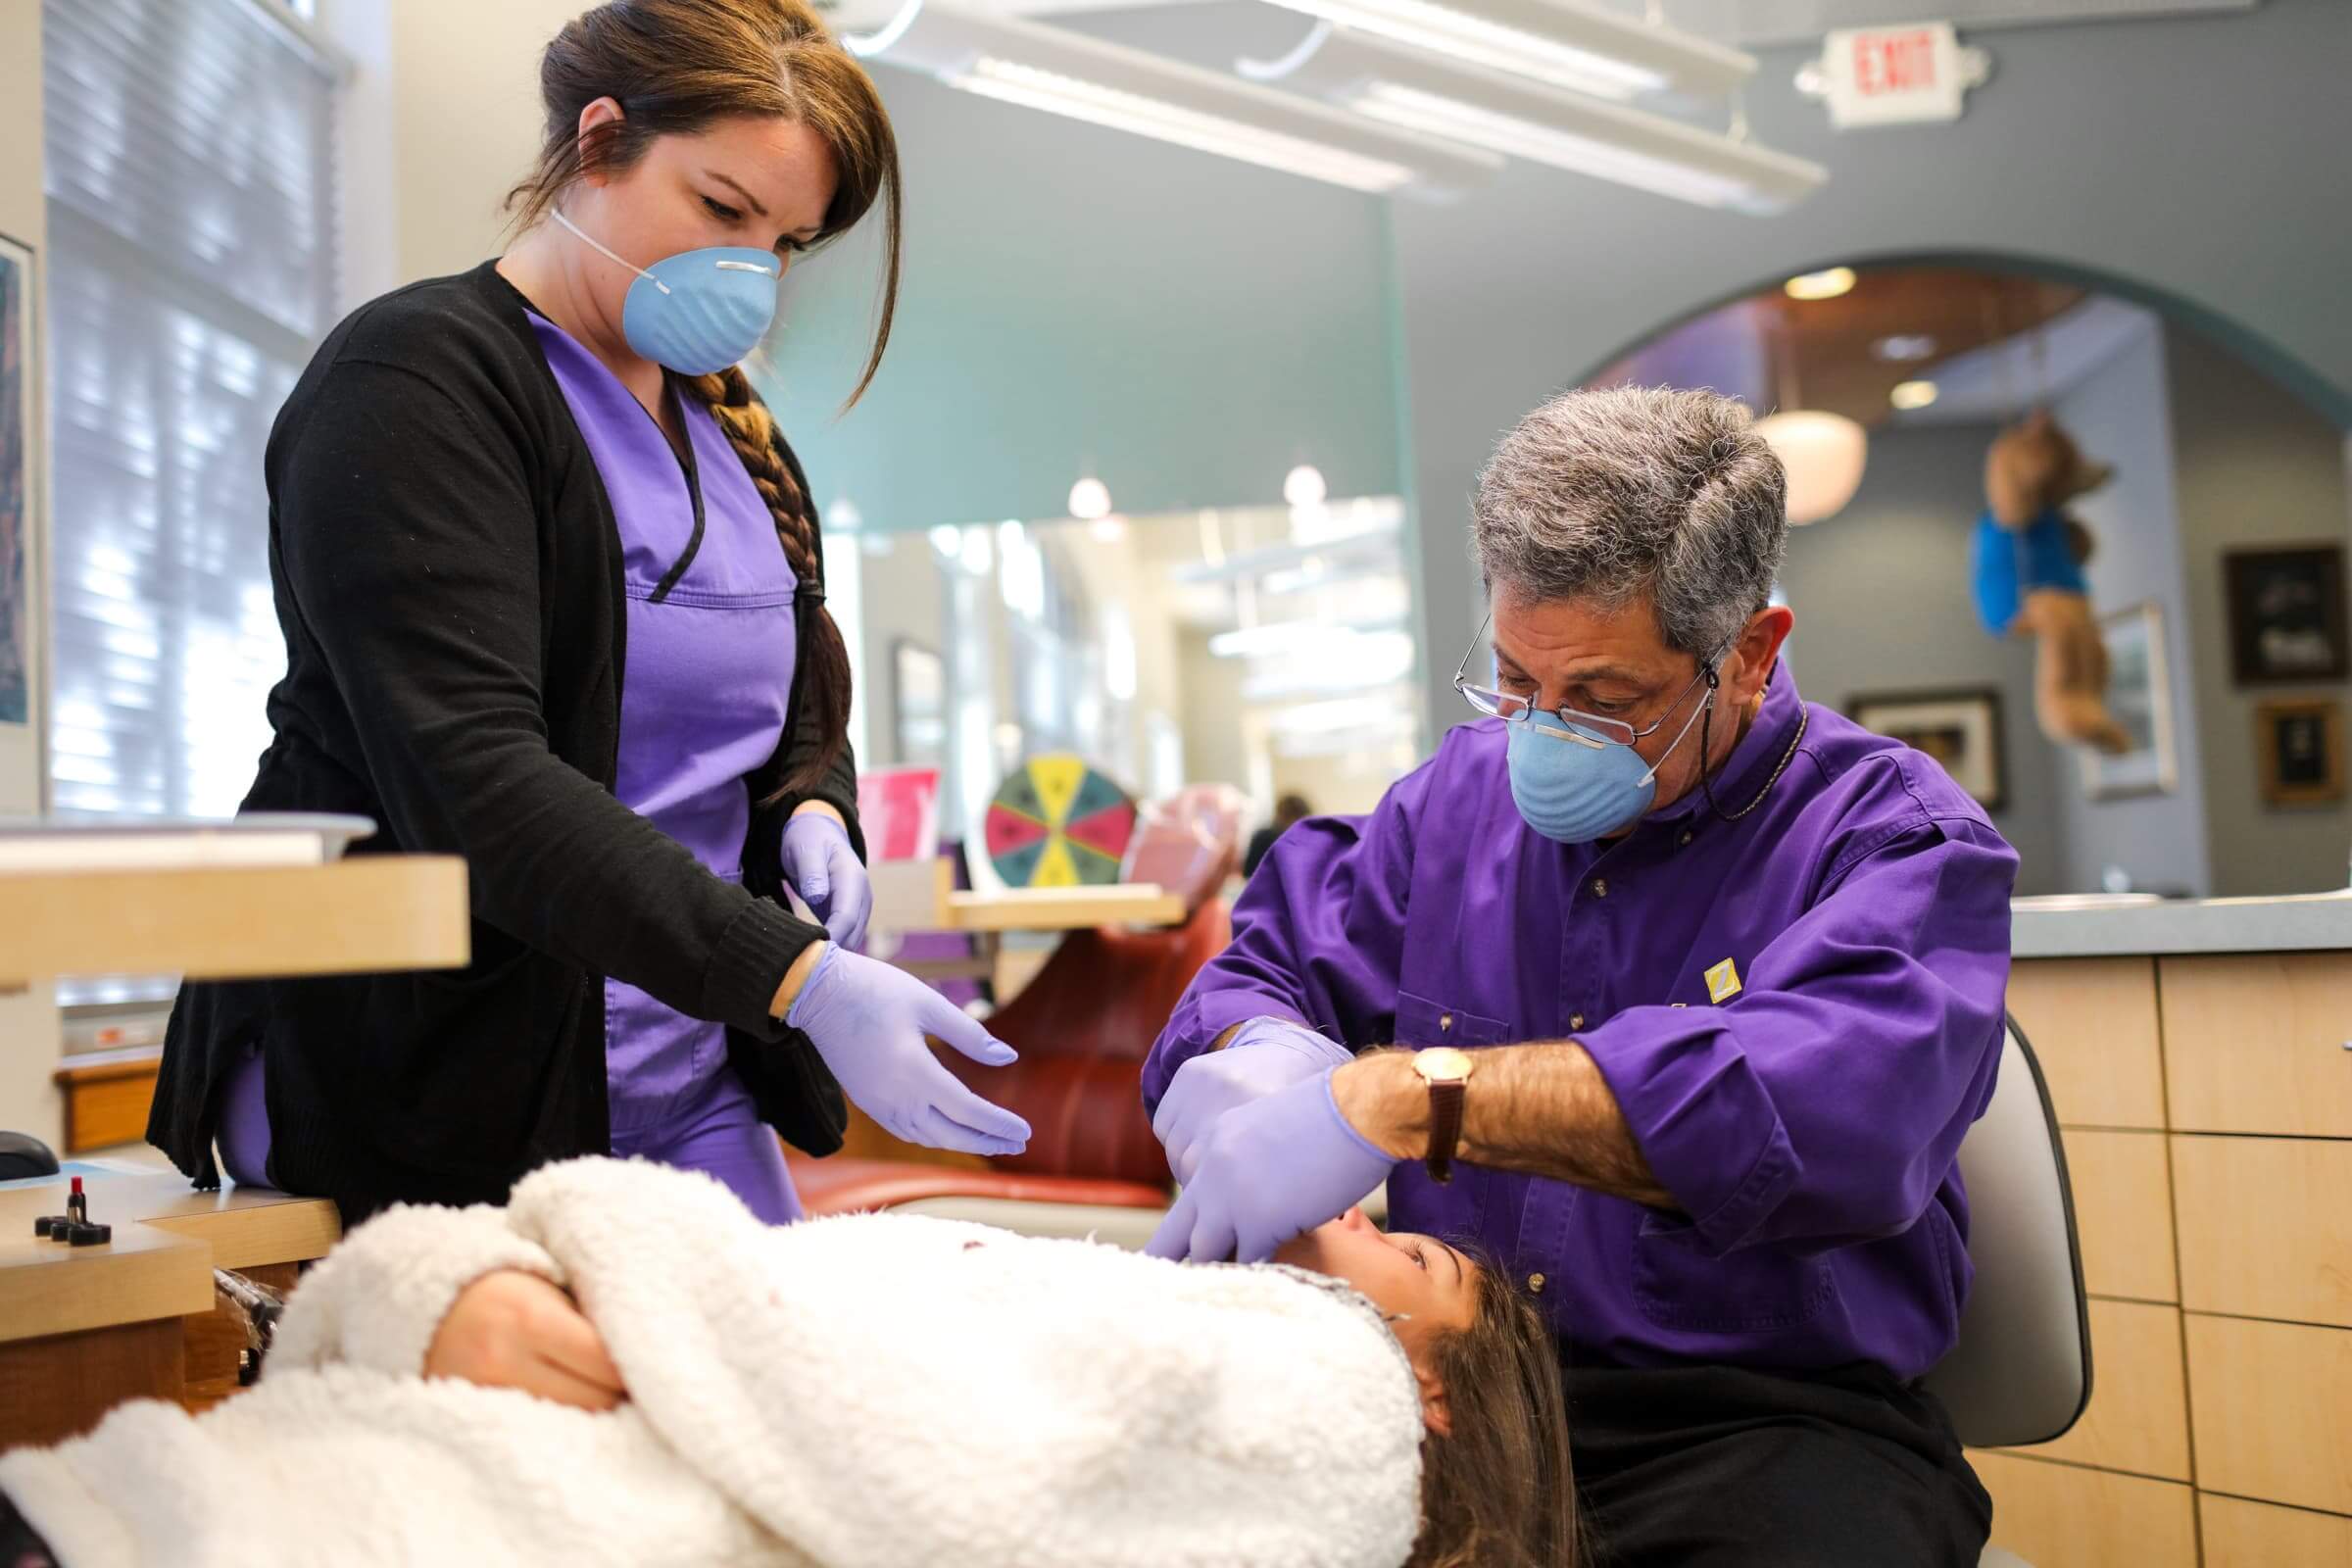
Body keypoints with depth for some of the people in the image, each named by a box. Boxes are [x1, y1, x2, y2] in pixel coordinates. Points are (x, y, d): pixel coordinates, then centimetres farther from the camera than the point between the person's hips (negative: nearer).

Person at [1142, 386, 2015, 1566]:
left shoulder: (1895, 837, -5)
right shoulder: (1462, 792, 12)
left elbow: (1840, 1106, -25)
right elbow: (1262, 971, 13)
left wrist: (1407, 1099, -32)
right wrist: (1260, 1052, -14)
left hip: (1769, 1423, -3)